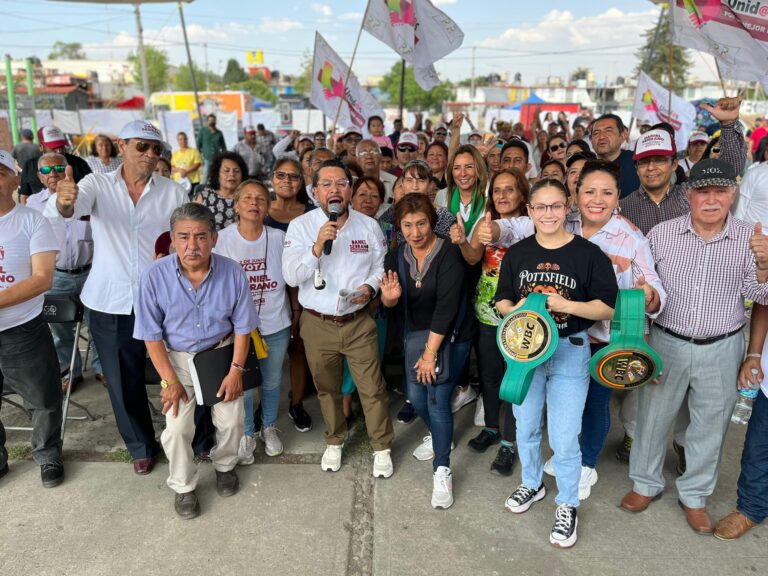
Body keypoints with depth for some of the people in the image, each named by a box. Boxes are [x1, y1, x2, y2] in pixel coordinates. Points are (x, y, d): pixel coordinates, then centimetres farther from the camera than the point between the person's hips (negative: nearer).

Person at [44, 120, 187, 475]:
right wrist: (63, 200, -45)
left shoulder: (172, 192, 1)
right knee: (123, 382, 13)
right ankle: (142, 446, 36)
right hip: (110, 304, 1)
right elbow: (59, 210, -22)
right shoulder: (97, 185, -3)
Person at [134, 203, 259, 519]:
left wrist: (236, 370, -10)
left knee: (231, 420, -1)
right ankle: (182, 486, 19)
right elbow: (152, 335, -11)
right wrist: (170, 380, -12)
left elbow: (242, 327, -6)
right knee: (177, 427, -9)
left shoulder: (232, 273, -18)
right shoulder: (155, 276, -21)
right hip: (178, 357, -1)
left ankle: (224, 465, 34)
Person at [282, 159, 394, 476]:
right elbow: (291, 276, -15)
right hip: (317, 324, 0)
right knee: (327, 389, 17)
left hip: (358, 322, 0)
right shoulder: (300, 226, -7)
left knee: (372, 388, 5)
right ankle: (334, 441, 40)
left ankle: (382, 447, 25)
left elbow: (381, 266, 8)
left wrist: (370, 287, -13)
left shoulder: (368, 225, -1)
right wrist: (318, 246, -28)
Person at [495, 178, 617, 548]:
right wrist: (515, 309, -16)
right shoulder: (517, 253, 1)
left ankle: (567, 505, 25)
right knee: (525, 428, 19)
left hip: (569, 351, -3)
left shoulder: (588, 253, -10)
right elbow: (501, 302, 6)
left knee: (564, 439, 1)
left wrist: (567, 305, -24)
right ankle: (532, 484, 44)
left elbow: (607, 308, -10)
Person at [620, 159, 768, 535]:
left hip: (721, 351, 1)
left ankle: (694, 495, 35)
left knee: (710, 426, 14)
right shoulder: (661, 234, -4)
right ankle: (646, 483, 35)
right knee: (653, 417, 12)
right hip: (666, 344, 0)